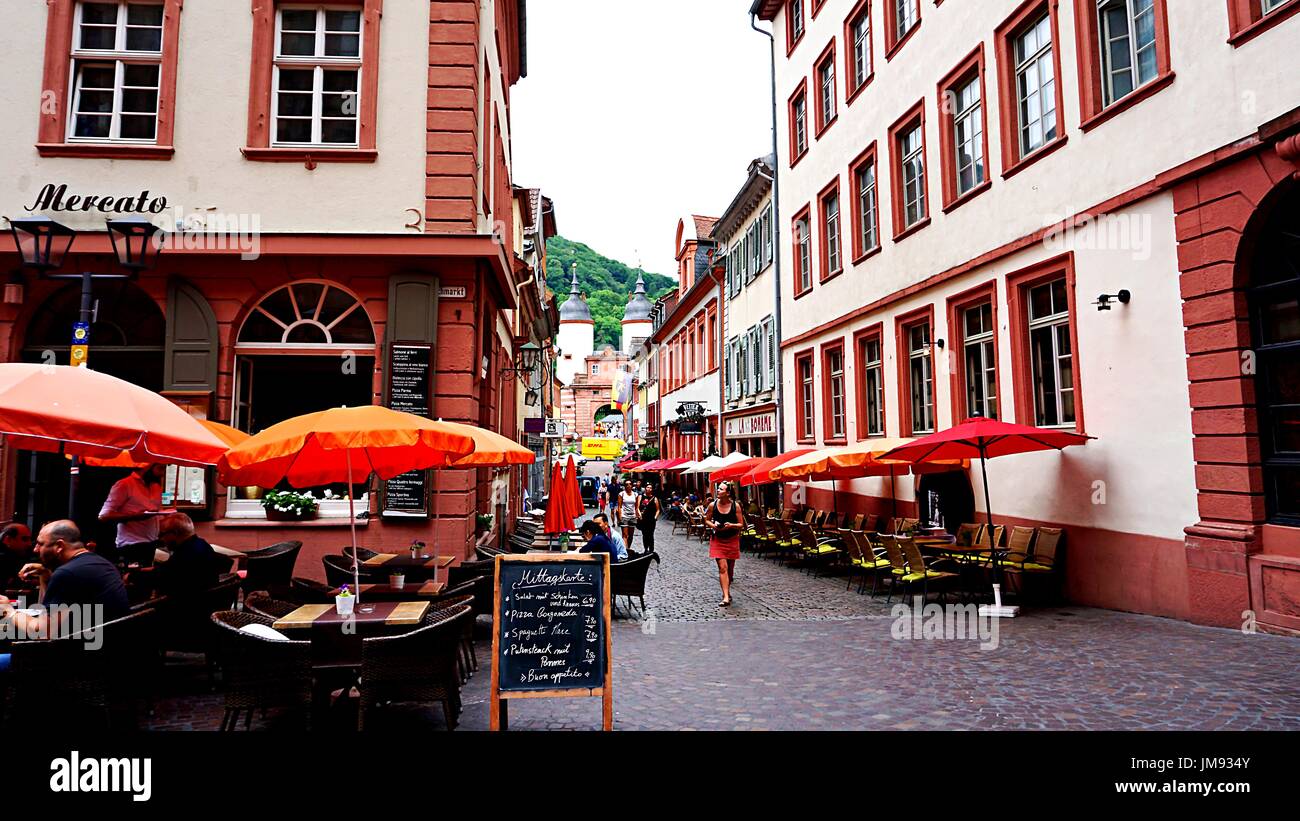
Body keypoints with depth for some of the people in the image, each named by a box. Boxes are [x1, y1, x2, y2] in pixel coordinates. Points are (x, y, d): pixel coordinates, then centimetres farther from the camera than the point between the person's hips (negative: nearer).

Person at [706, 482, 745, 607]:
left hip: (732, 540, 1)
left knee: (730, 568, 14)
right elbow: (707, 520, 8)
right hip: (718, 540, -1)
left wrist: (731, 525, -24)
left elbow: (741, 525, -5)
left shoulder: (735, 506, -9)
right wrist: (712, 525, -13)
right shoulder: (713, 505, -6)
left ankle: (727, 591, 37)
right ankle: (726, 598, -13)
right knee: (723, 568, -11)